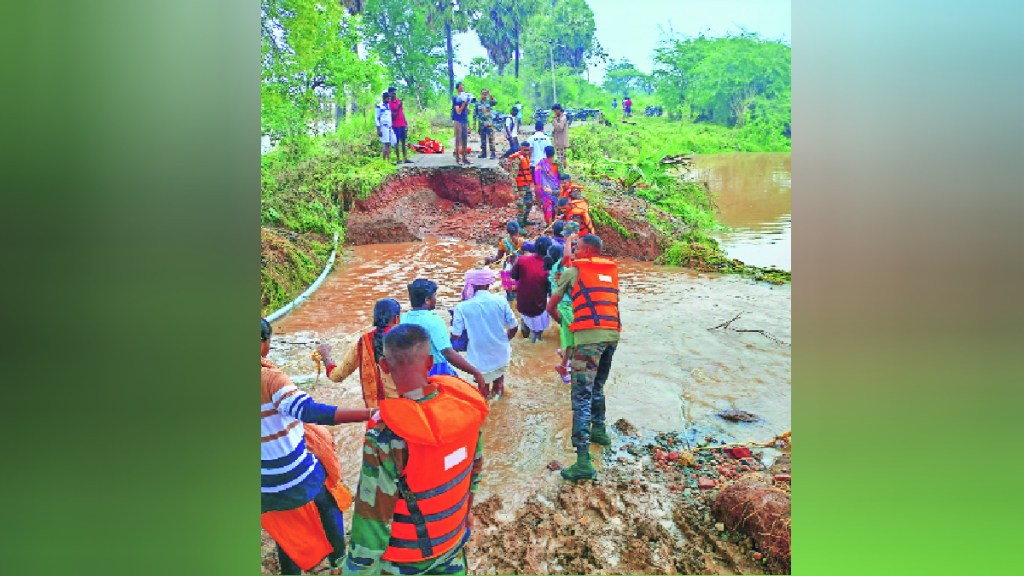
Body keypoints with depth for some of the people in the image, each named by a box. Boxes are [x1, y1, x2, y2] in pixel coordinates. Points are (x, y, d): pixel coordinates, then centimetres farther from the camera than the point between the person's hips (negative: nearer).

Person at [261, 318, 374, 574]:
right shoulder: (271, 378, -28)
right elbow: (311, 411, -43)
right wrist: (370, 413, -49)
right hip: (297, 474, -4)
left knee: (283, 529, 26)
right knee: (328, 507, 26)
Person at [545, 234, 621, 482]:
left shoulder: (573, 271, 6)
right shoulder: (612, 270, 19)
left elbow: (551, 306, 15)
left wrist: (559, 319, 34)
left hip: (589, 335, -6)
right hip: (612, 334, 6)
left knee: (582, 396, -9)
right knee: (597, 386, 27)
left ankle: (584, 461, -16)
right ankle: (599, 430, 43)